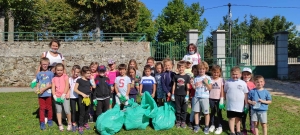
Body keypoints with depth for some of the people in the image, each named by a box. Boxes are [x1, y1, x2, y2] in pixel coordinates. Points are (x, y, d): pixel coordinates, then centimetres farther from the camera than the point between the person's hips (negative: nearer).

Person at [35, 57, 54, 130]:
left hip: (48, 94, -2)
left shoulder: (51, 73, -4)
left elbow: (52, 84, -7)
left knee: (49, 108, 10)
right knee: (42, 108, 5)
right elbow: (38, 83, 14)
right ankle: (42, 123, 12)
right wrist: (37, 89, -4)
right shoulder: (39, 74, 7)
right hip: (41, 95, 2)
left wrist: (44, 89, -13)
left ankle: (50, 120, 28)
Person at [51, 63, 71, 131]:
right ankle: (60, 124, 18)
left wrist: (64, 94, -16)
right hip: (57, 97, 4)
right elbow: (53, 88, 3)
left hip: (65, 96, -3)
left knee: (67, 111, -10)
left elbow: (67, 86, -8)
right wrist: (54, 95, -10)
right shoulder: (54, 78, 9)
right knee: (58, 111, 7)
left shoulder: (65, 76, 0)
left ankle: (69, 123, 9)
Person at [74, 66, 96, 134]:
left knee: (87, 112, 15)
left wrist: (92, 79, -1)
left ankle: (85, 123, 33)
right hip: (81, 97, -5)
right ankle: (80, 126, 9)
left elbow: (94, 87, -1)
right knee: (82, 112, -1)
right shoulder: (79, 80, -7)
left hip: (88, 97, 5)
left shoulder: (89, 80, 8)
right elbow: (75, 89, -10)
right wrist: (82, 94, -18)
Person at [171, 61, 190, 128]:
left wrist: (187, 96, -6)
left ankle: (183, 121, 20)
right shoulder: (176, 76, 3)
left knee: (184, 109, 7)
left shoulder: (187, 76, -2)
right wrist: (172, 94, 3)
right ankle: (178, 121, 21)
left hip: (184, 95, -1)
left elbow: (187, 87, -1)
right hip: (177, 95, 1)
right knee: (178, 109, 9)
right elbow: (174, 85, 6)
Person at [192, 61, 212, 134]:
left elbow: (210, 88, -6)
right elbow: (194, 87, 8)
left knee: (206, 112, 3)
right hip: (196, 97, 3)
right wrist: (192, 84, -12)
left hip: (204, 97, -3)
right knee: (196, 111, 7)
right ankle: (196, 125, 21)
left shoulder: (208, 78, -2)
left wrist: (206, 83, -21)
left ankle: (206, 127, 15)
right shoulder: (196, 78, 6)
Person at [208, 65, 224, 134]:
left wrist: (222, 99, -10)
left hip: (218, 99, -2)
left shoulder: (221, 80, -3)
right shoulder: (210, 79, 0)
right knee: (212, 112, 14)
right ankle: (212, 125, 26)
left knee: (219, 112, 5)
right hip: (211, 98, 2)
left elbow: (222, 90, -5)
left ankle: (220, 127, 12)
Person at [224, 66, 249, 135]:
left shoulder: (243, 83, -3)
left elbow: (245, 94, 2)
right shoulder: (228, 82, -3)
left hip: (240, 106, 1)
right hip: (230, 105, -1)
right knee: (231, 118, 4)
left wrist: (246, 104, 3)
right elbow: (225, 92, 4)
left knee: (238, 118, 15)